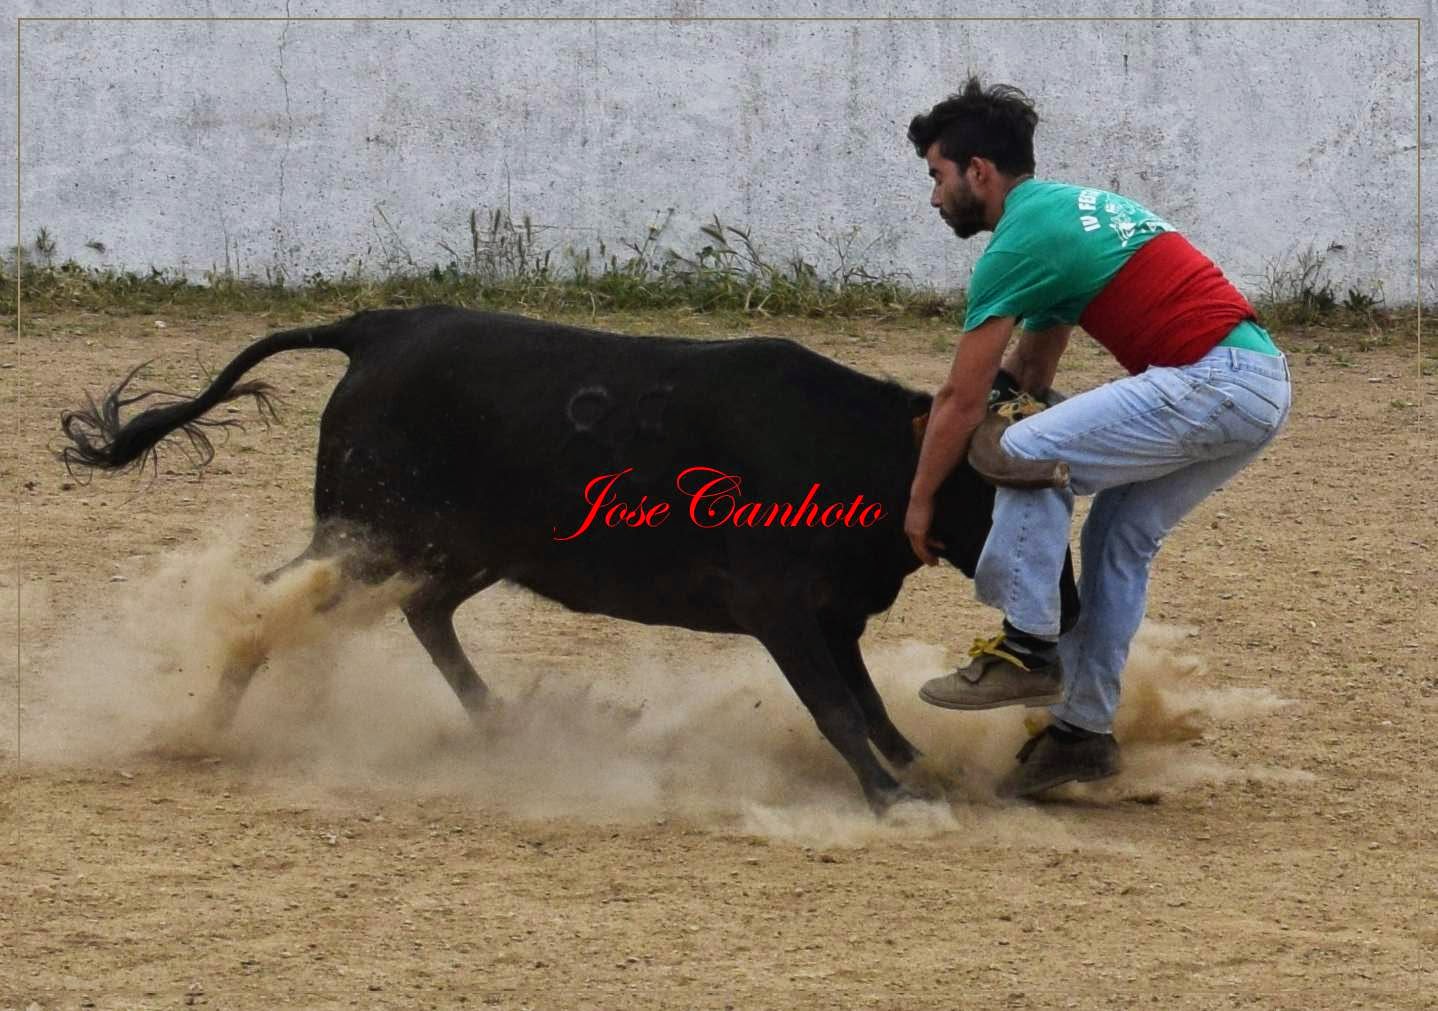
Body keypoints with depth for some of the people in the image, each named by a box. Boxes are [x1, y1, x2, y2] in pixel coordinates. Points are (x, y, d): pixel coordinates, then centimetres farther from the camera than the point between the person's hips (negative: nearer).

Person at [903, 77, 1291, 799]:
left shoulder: (1017, 246, -6)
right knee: (1120, 537, 15)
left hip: (1208, 382, -10)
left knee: (1031, 453, -9)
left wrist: (919, 503, 5)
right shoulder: (1069, 206, 23)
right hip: (1264, 382, 10)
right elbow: (1031, 373, 29)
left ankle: (1027, 649, -9)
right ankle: (1084, 730, 17)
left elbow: (961, 401, -4)